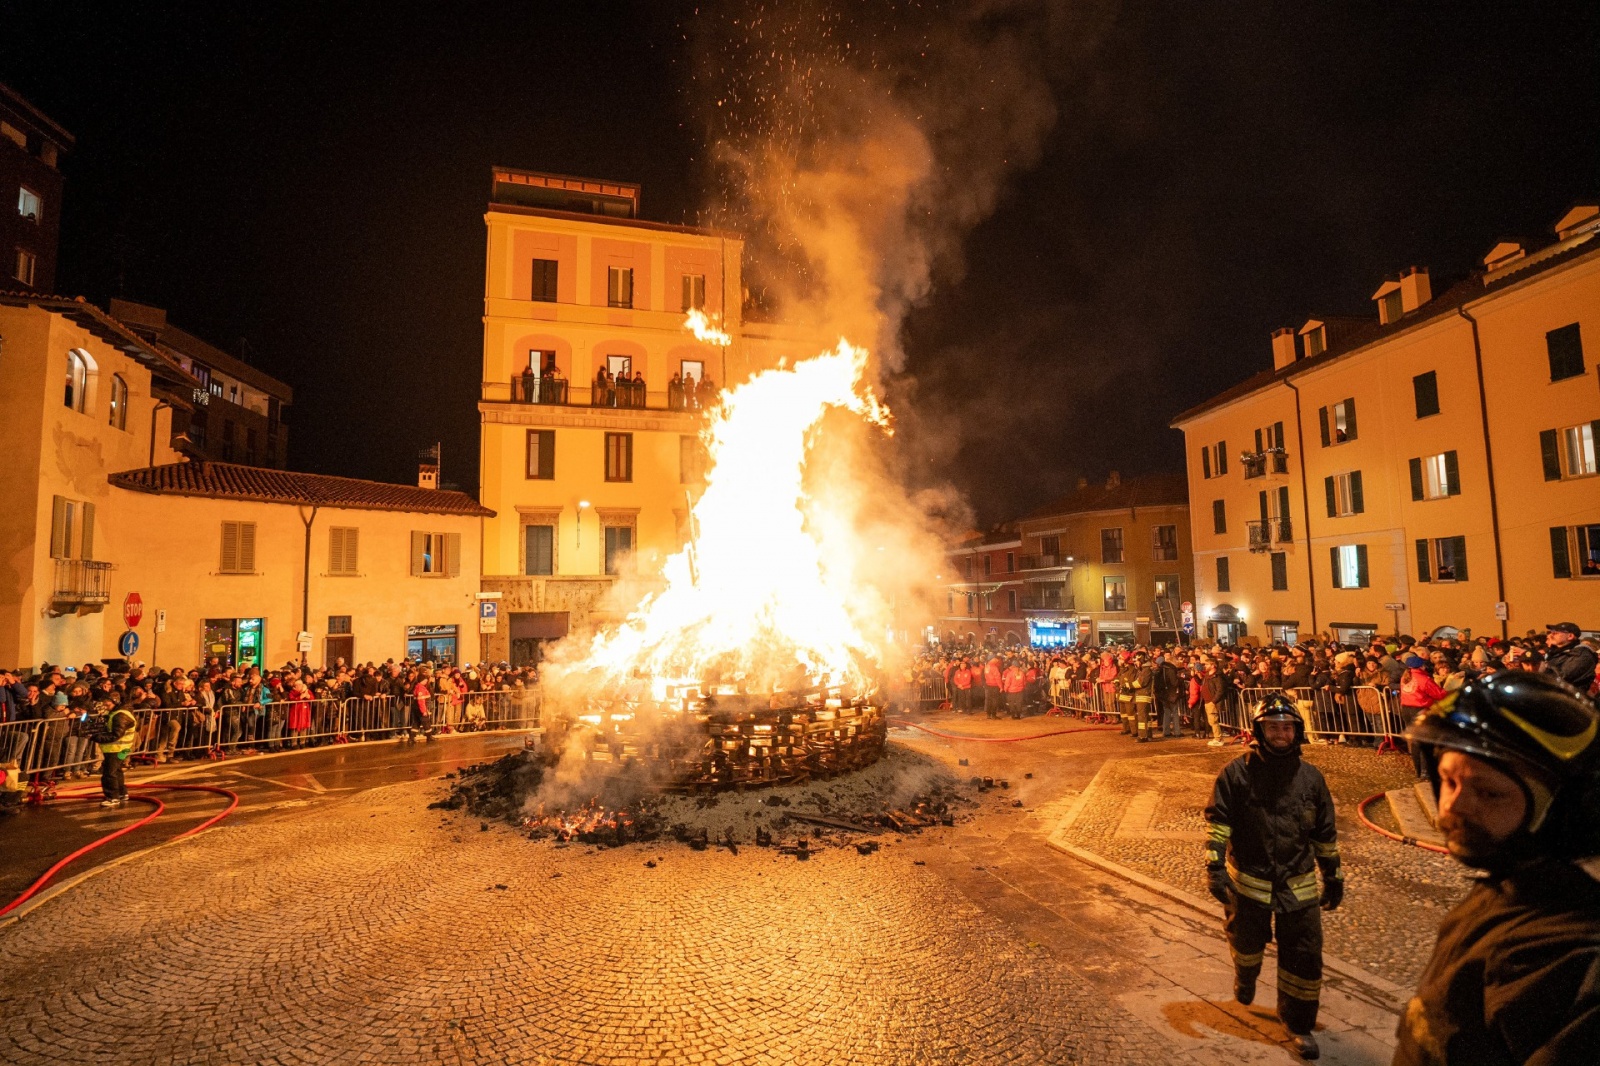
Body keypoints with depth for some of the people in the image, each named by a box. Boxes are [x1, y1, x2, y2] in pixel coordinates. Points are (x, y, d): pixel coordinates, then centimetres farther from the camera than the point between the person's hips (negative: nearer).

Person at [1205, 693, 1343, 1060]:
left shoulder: (1311, 777, -1)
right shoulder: (1237, 772, -11)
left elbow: (1326, 833, 10)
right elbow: (1218, 822, -10)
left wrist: (1333, 877, 14)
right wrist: (1215, 867, -16)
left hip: (1299, 886, 2)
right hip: (1248, 881, -2)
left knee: (1305, 957, 5)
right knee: (1247, 943, 17)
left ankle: (1298, 1024, 26)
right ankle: (1245, 980, 51)